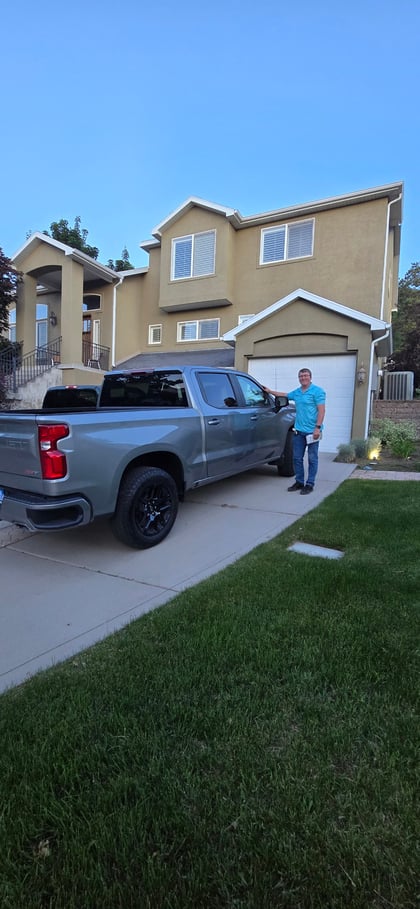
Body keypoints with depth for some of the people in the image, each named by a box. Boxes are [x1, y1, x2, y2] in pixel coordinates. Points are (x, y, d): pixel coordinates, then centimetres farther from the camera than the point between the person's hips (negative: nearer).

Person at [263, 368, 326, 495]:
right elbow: (285, 395, 34)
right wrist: (270, 391, 34)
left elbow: (321, 410, -13)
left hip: (312, 431, -7)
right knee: (297, 458, 10)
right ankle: (299, 482, 21)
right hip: (299, 430, 7)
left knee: (312, 459, 2)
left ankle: (310, 484, 9)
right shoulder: (296, 392, 14)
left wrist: (318, 427, -20)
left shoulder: (317, 391, -6)